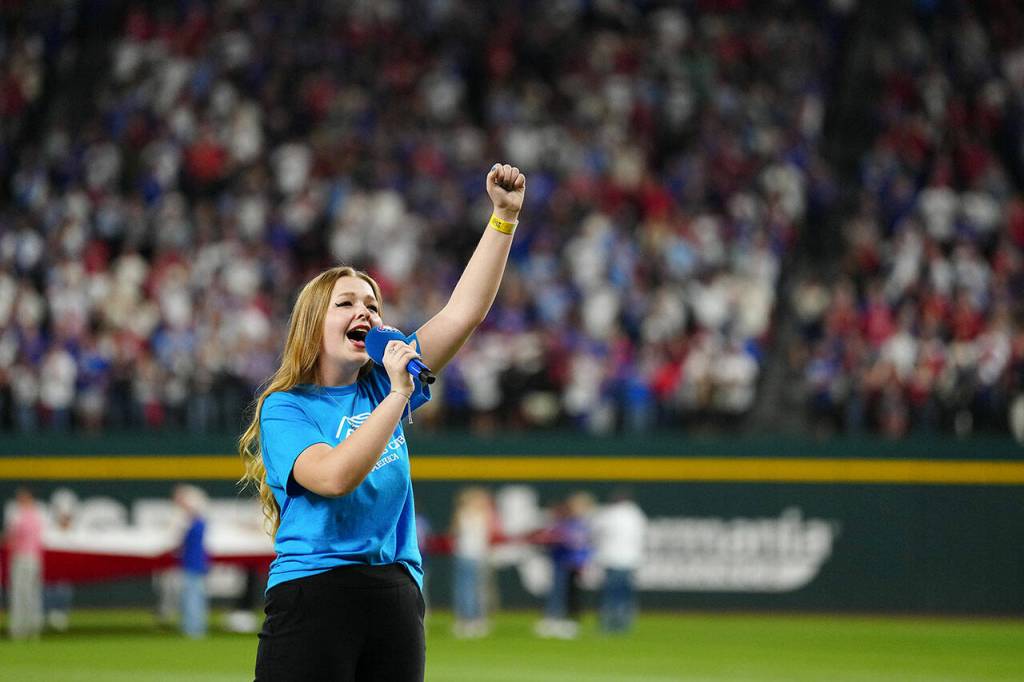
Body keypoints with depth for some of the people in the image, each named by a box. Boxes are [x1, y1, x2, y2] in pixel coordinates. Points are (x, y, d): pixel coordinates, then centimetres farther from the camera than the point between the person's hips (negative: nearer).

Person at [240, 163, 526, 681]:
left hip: (396, 599, 5)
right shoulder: (285, 406, -1)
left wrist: (504, 216, 4)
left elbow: (464, 311, 11)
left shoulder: (381, 383, 14)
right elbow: (335, 475, -19)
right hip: (312, 598, -5)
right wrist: (398, 396, -16)